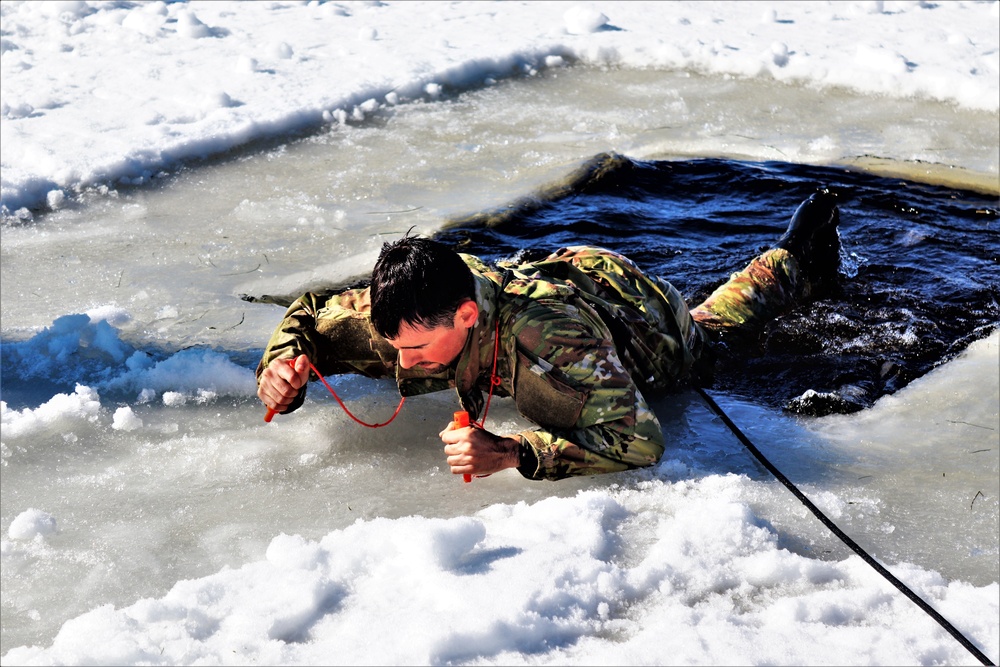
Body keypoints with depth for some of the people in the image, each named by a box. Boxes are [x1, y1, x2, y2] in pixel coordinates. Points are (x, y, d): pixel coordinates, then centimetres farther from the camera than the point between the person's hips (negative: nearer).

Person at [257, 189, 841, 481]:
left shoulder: (550, 340, -53)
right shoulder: (399, 315, -36)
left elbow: (640, 442, -56)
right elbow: (312, 316, -17)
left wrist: (514, 453, -64)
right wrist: (284, 369, -38)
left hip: (635, 301, -4)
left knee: (714, 326, 32)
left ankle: (797, 262, 57)